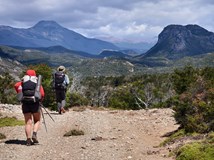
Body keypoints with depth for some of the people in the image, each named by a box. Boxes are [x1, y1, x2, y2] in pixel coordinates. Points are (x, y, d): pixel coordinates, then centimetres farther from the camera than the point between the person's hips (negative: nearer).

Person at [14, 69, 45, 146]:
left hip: (25, 103, 1)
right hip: (35, 102, -1)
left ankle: (28, 139, -3)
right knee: (37, 121, 14)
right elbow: (42, 94, 2)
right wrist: (39, 100, 19)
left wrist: (20, 93, 6)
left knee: (28, 122, 5)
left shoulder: (23, 82, 18)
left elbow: (16, 85, -4)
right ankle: (34, 134, -7)